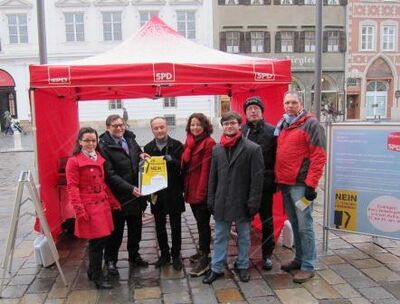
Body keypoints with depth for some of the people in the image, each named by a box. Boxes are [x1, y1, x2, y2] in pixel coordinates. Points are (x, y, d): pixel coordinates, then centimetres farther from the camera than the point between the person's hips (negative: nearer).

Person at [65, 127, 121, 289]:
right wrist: (79, 210, -17)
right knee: (97, 241, -3)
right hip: (89, 207, -7)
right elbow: (72, 187, -11)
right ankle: (98, 277, 13)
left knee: (103, 239, 10)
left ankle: (92, 270, 30)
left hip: (103, 205, 7)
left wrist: (113, 202, 15)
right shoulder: (73, 161, -7)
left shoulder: (99, 159, 13)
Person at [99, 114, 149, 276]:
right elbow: (110, 175, -19)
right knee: (116, 231, 8)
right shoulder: (104, 146, -14)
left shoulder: (130, 138, 6)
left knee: (135, 228, 19)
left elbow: (138, 151, 25)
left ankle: (134, 256, 36)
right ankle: (110, 260, 26)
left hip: (136, 194, 6)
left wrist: (141, 155, 0)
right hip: (118, 196, -6)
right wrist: (130, 188, -25)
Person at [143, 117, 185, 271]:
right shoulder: (148, 148, 3)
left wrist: (172, 160, -29)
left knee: (175, 226, 8)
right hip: (156, 193, 3)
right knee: (159, 226, 13)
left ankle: (176, 255, 24)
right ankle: (164, 254, 29)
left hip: (174, 193, -2)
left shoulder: (177, 145, -5)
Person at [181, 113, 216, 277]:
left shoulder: (209, 143, -12)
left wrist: (201, 191, -20)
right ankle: (203, 251, 31)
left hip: (202, 190, -7)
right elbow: (185, 166, 11)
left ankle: (204, 259, 6)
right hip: (191, 189, 8)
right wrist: (186, 188, 2)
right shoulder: (189, 142, 11)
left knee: (203, 223, -2)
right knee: (200, 222, 17)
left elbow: (206, 169, -17)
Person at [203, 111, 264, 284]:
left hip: (242, 202, -3)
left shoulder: (253, 149, -8)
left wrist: (253, 203, -13)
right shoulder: (217, 149, 6)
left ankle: (242, 266, 30)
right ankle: (217, 268, 23)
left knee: (244, 237, 12)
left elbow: (257, 178, -10)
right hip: (222, 202, 3)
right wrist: (211, 200, 6)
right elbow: (213, 177, 10)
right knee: (220, 236, 12)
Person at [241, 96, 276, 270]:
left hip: (265, 184, -1)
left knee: (266, 220, 11)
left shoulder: (271, 131, -2)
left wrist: (275, 180, -8)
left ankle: (267, 254, 26)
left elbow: (277, 157, -3)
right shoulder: (239, 131, 3)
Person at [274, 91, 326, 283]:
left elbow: (319, 156, -13)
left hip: (301, 184, -7)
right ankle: (299, 259, 29)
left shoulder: (310, 124, -7)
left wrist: (311, 184, -17)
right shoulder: (282, 126, 14)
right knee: (294, 224, 16)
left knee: (304, 226, -2)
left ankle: (308, 266, 9)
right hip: (285, 184, 7)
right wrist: (278, 178, 14)